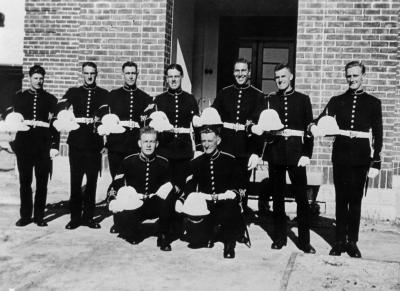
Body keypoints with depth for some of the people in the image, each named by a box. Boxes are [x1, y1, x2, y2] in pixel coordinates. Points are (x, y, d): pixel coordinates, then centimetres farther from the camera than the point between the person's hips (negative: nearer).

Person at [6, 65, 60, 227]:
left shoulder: (50, 99, 9)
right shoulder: (19, 97, 12)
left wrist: (55, 145, -4)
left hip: (44, 145, -1)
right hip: (24, 145, 1)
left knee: (42, 182, 1)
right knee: (25, 182, 4)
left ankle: (39, 215, 11)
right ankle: (25, 215, 13)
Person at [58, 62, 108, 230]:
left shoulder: (103, 94, 11)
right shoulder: (74, 92, 13)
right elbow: (62, 104, -5)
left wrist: (98, 118, -27)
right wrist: (64, 111, -27)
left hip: (94, 142, 0)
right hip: (76, 142, 0)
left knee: (92, 181, 3)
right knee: (75, 181, 2)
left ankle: (88, 216, 13)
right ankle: (75, 217, 10)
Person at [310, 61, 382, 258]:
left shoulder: (373, 103, 4)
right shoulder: (337, 101, 7)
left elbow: (378, 135, 3)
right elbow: (322, 118, -6)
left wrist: (376, 162, -3)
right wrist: (314, 126, -30)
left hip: (361, 158, -1)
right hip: (340, 156, 1)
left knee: (355, 200, 6)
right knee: (341, 200, 7)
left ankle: (352, 242, 15)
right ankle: (340, 241, 15)